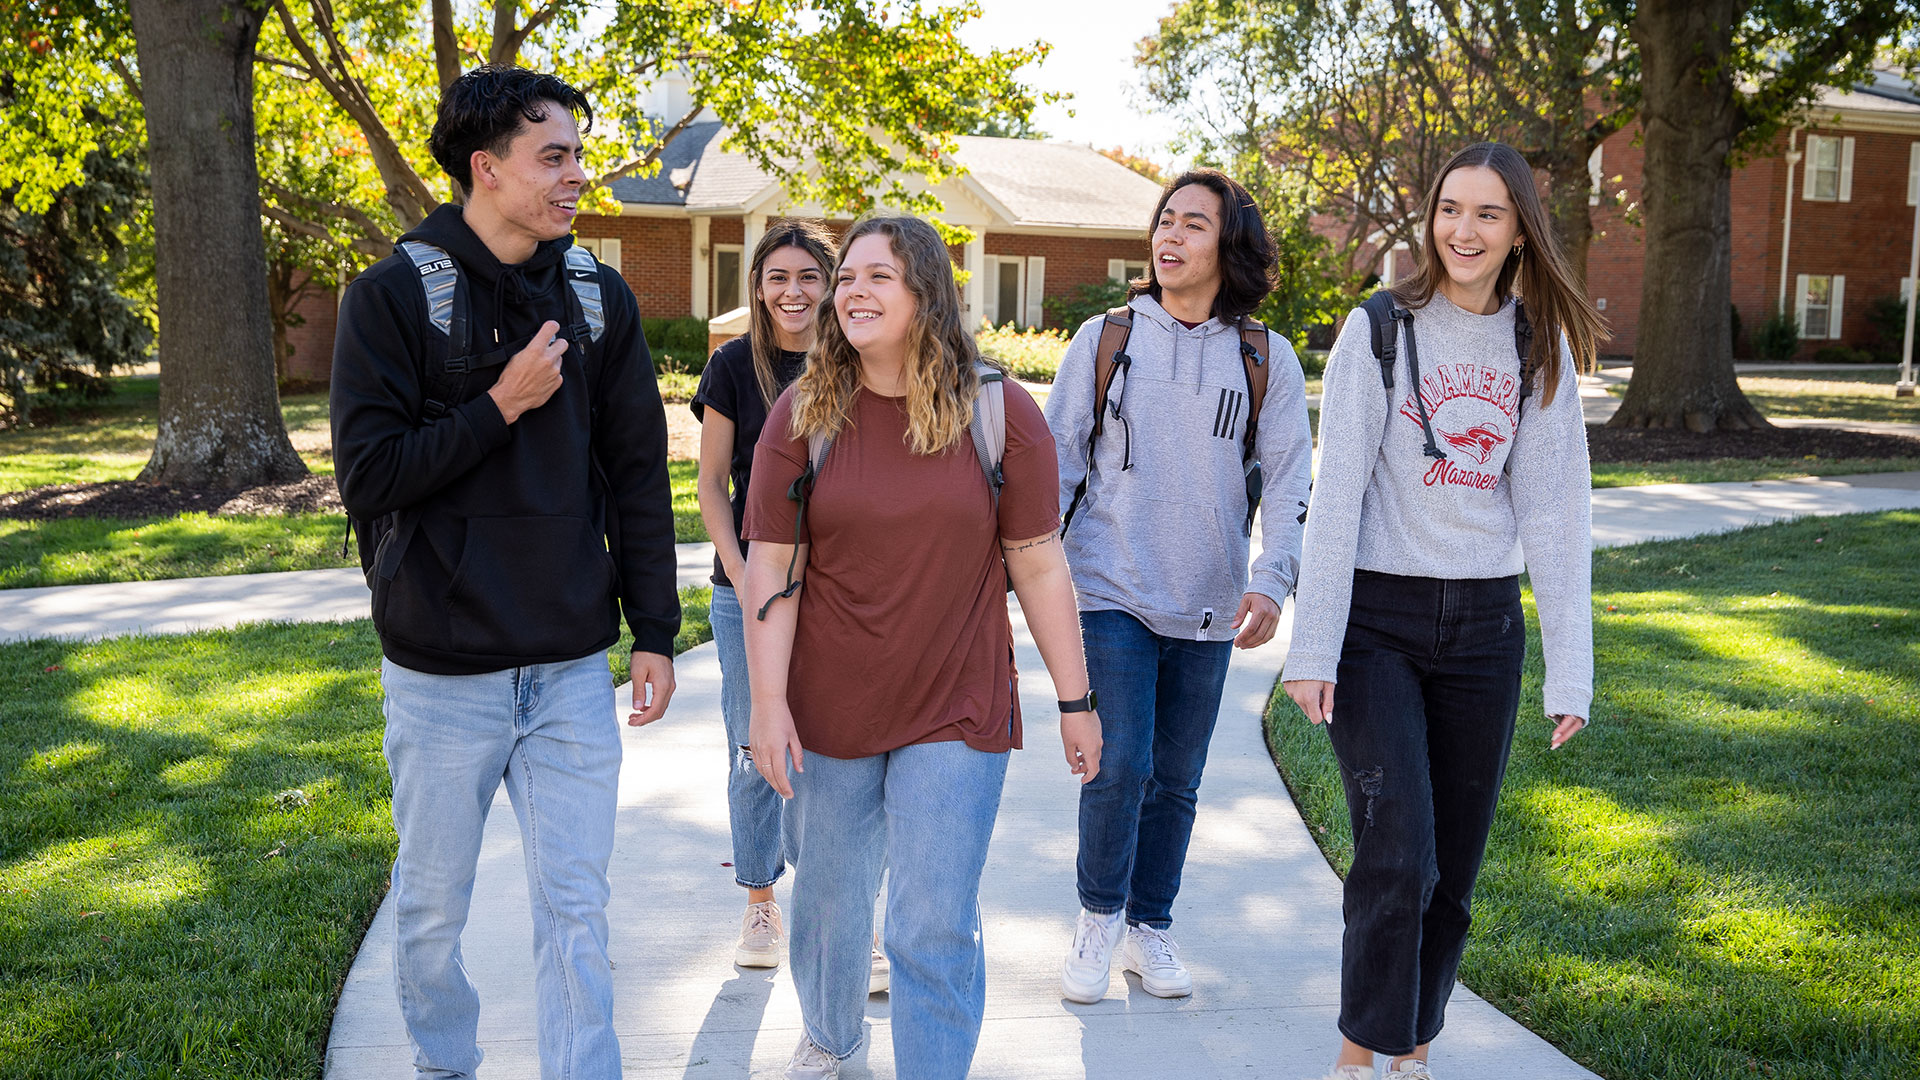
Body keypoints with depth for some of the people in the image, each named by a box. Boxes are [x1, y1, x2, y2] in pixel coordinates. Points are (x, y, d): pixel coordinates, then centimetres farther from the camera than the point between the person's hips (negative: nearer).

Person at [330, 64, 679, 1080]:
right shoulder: (394, 295, -7)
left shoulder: (601, 299, 3)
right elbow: (367, 472, -12)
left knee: (576, 906, 6)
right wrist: (501, 406, -18)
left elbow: (638, 475, 6)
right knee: (431, 907, 14)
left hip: (573, 668, 2)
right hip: (444, 671, -2)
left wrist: (656, 632, 4)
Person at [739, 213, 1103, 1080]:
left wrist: (1075, 700, 0)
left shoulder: (999, 413, -5)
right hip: (828, 712, 2)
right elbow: (771, 567, -3)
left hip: (957, 714, -2)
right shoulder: (803, 415, -3)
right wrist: (768, 703, -9)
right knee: (826, 904, 18)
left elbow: (1038, 564, -2)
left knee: (935, 928, -3)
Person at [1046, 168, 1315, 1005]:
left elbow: (1288, 481, 2)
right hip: (1112, 593, -2)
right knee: (1119, 764, -10)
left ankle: (1148, 929, 27)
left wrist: (1271, 583, -12)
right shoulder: (1104, 339, 2)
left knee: (1176, 779, 10)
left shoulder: (1267, 359, 3)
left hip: (1206, 607, 2)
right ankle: (1098, 916, 13)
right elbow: (1057, 460, 4)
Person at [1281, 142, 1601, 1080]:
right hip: (1378, 620, -3)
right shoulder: (1381, 330, -3)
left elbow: (1555, 511, 4)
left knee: (1452, 870, 9)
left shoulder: (1543, 349, 6)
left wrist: (1569, 668, -1)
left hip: (1485, 624, 3)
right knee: (1398, 860, -11)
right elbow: (1336, 494, -6)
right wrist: (1312, 646, -11)